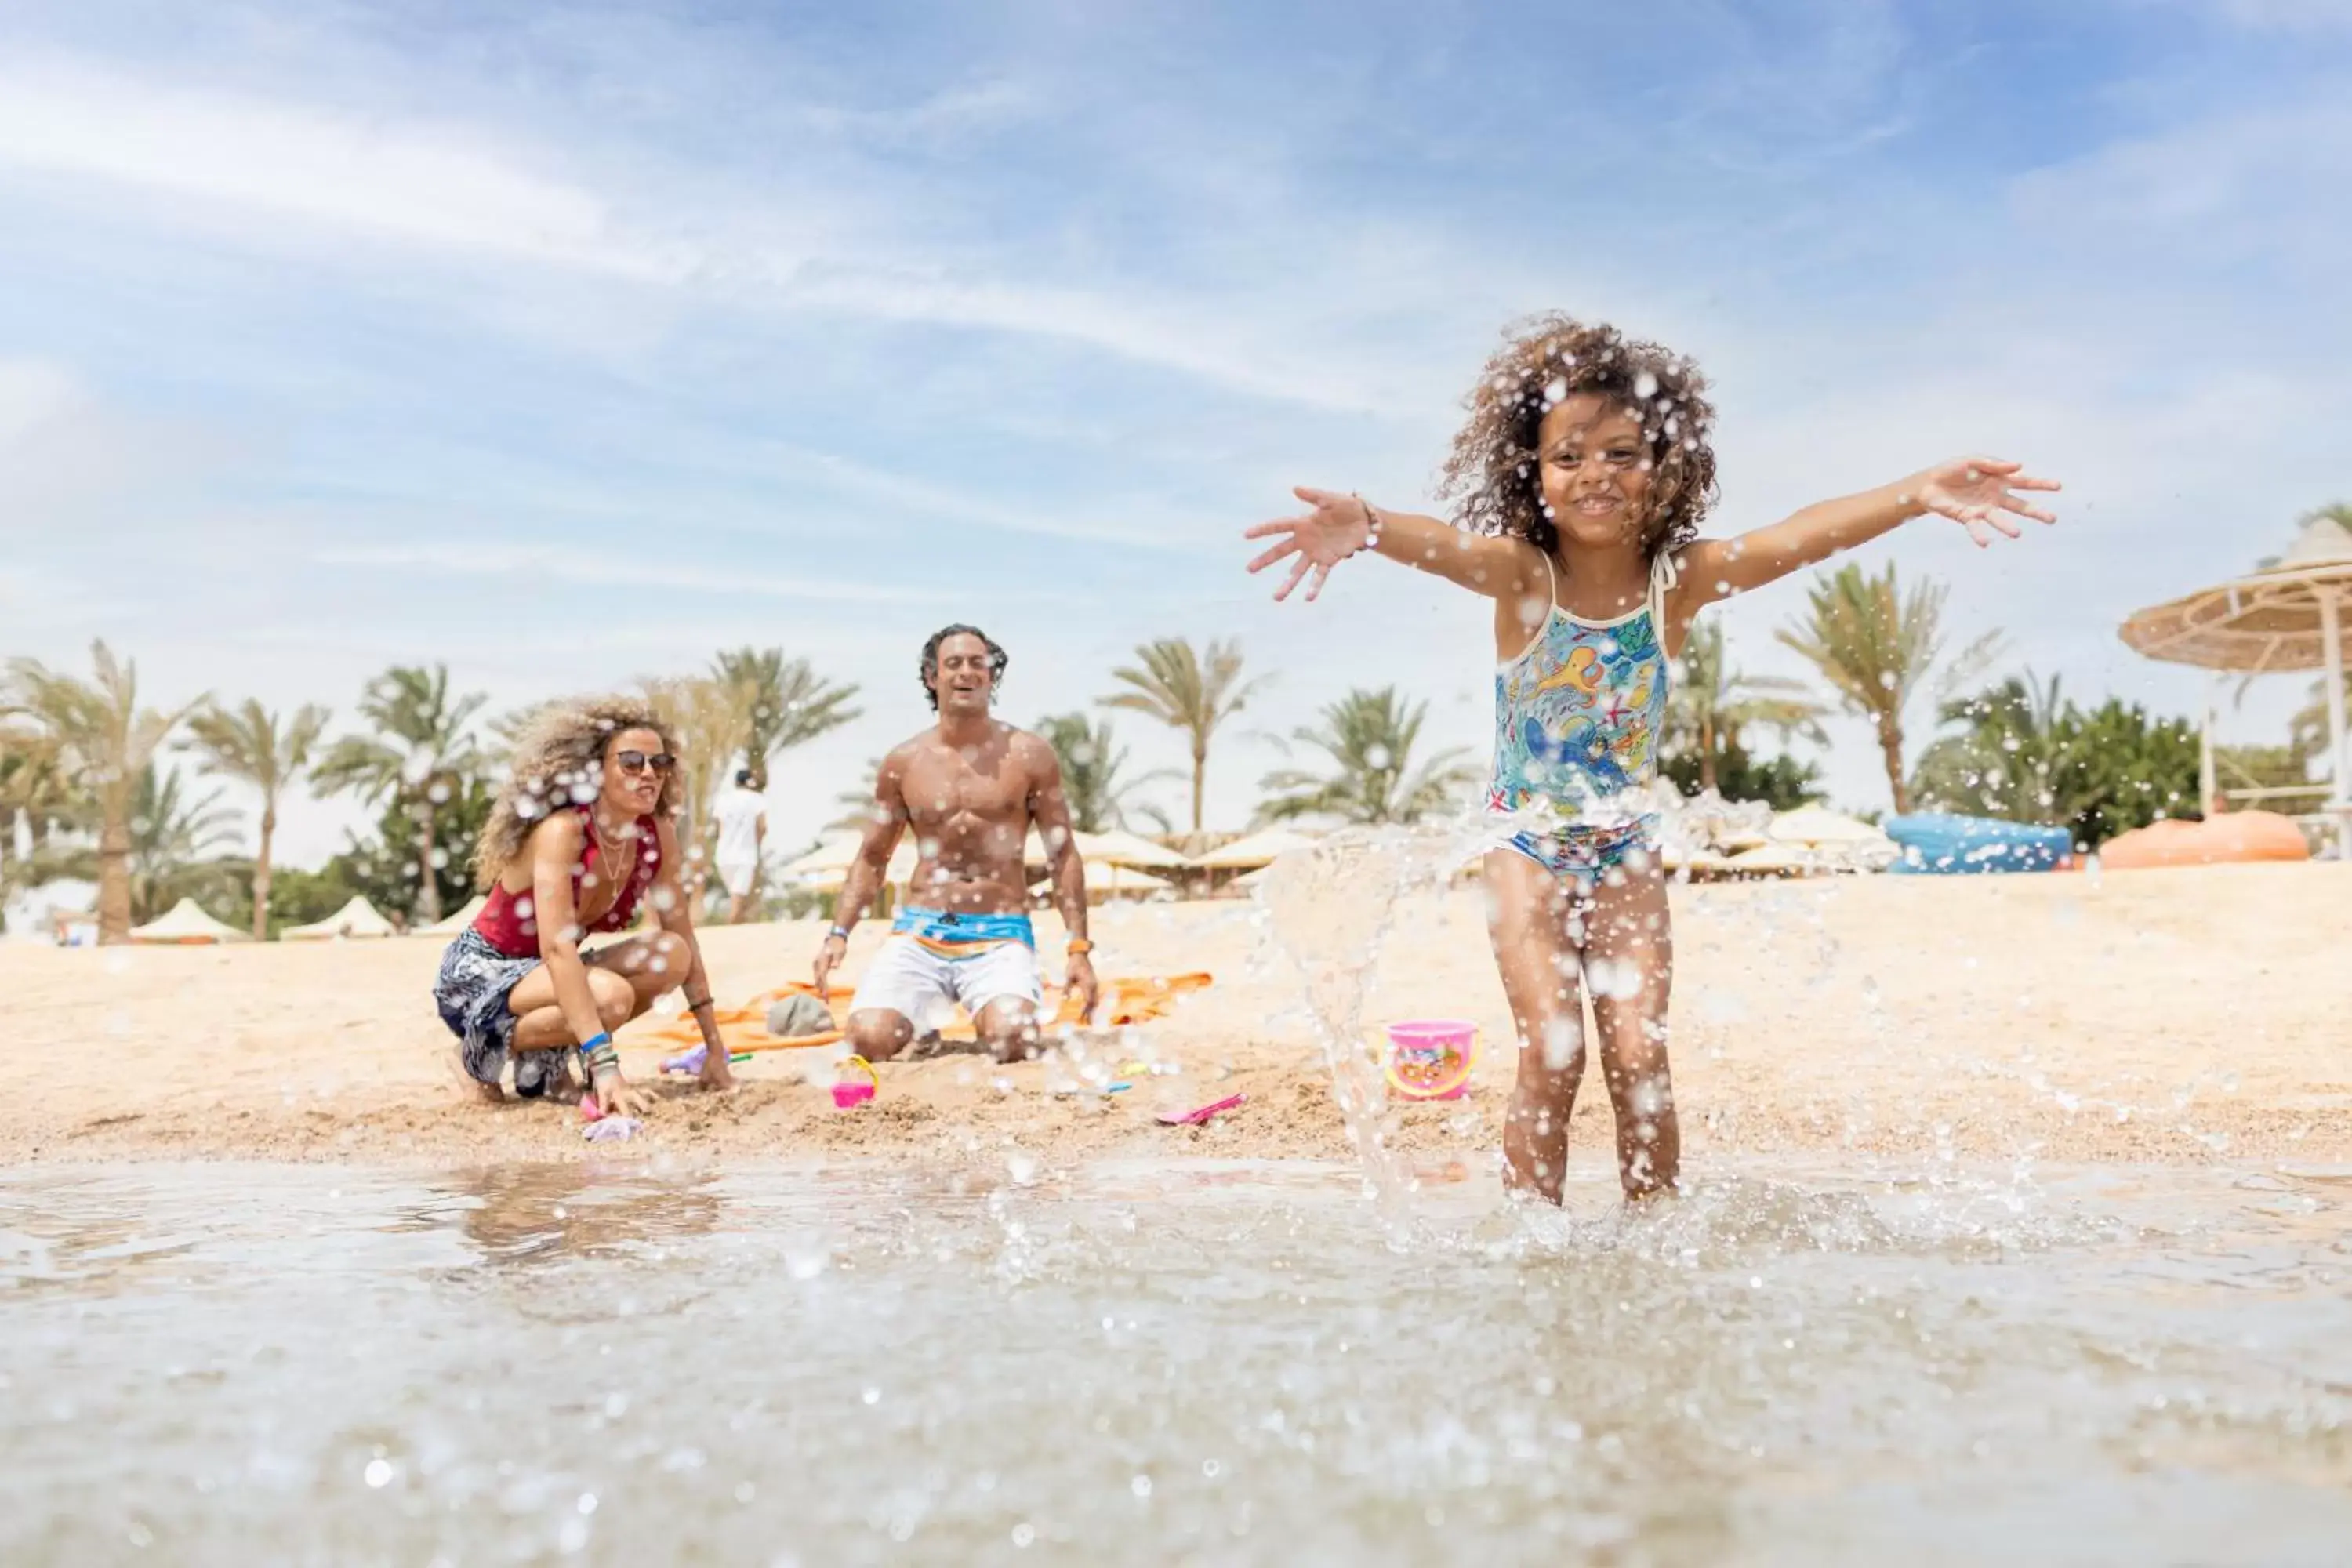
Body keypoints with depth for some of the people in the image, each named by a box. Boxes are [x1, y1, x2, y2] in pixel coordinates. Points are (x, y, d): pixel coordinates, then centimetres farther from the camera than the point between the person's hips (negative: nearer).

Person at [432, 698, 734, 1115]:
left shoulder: (657, 835, -8)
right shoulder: (561, 831, -27)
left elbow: (683, 937, -3)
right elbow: (557, 948, -37)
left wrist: (714, 1046, -7)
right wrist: (604, 1065, -46)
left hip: (543, 974, 7)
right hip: (478, 973, -7)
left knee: (670, 955, -16)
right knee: (609, 996, -32)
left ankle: (544, 1056, 1)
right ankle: (486, 1045, -5)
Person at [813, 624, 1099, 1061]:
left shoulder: (1028, 755, 2)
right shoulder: (904, 762, 8)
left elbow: (1063, 855, 4)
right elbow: (871, 858, 15)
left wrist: (1079, 948, -3)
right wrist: (839, 933, 1)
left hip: (1001, 936, -1)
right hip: (919, 933, 2)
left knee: (1012, 1040, -29)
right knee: (869, 1039, -22)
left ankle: (995, 1011, 10)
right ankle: (926, 1028, 14)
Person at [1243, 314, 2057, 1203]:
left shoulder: (1679, 578, -10)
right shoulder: (1522, 573, -15)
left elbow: (1800, 537, -24)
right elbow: (1449, 548, -36)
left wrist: (1917, 494, -40)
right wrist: (1366, 529, -58)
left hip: (1626, 852, 2)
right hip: (1527, 848, -1)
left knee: (1639, 1054, -4)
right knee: (1551, 1053, -9)